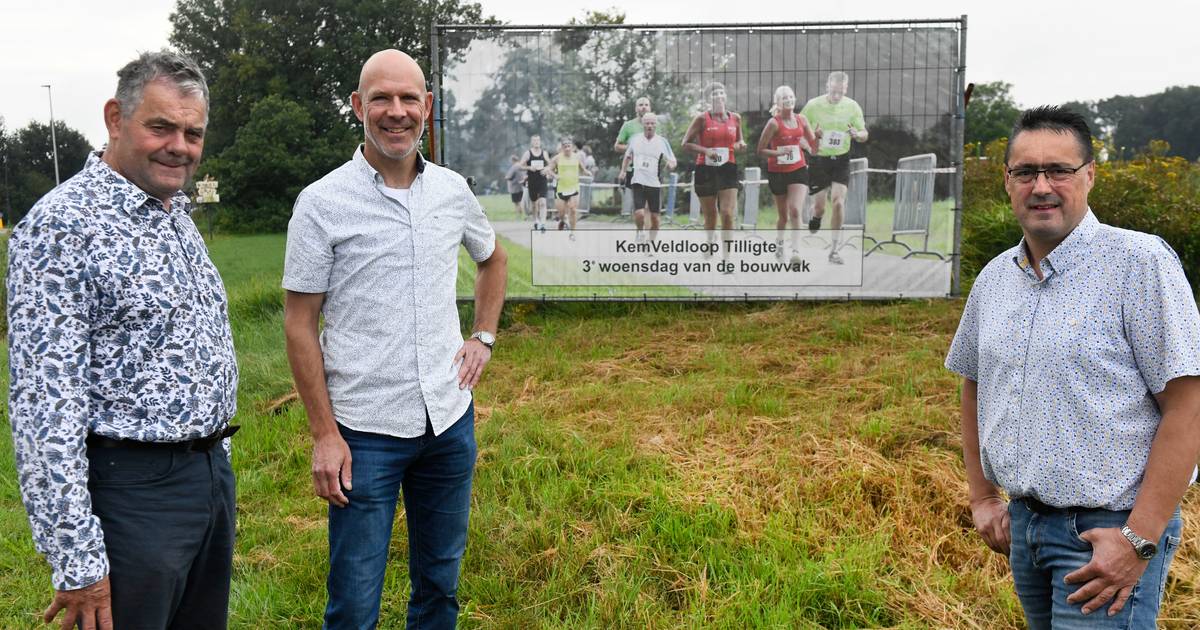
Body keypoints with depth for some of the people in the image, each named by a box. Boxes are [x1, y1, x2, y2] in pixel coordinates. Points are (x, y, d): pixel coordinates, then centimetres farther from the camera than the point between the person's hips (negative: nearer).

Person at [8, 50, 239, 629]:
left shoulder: (178, 216, 11)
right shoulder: (63, 224, -16)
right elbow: (43, 406, -20)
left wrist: (213, 456, 18)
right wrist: (76, 562, -21)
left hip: (212, 471, 8)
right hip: (134, 489, -8)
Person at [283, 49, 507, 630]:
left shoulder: (452, 190, 4)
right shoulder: (322, 202, -8)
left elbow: (493, 259, 24)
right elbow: (299, 324, -7)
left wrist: (484, 337, 11)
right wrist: (324, 434, -10)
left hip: (451, 419, 4)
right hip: (366, 431, -4)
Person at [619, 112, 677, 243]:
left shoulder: (662, 141, 0)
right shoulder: (634, 139, 4)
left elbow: (673, 161, 2)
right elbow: (627, 156, 21)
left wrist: (670, 164, -21)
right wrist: (623, 171, 11)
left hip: (654, 183, 0)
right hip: (638, 182, 0)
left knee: (654, 216, 2)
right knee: (639, 213, -14)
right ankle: (640, 233, 17)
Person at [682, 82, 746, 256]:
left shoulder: (735, 118, 9)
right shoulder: (702, 119, -2)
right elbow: (686, 143, -3)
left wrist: (741, 144, -2)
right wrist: (706, 150, -17)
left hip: (728, 169, 2)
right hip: (705, 170, -1)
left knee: (728, 214, -11)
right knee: (710, 216, 7)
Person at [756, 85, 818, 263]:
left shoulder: (802, 119, 4)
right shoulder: (774, 123, -9)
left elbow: (813, 145, 13)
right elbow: (761, 150, -9)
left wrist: (818, 136, -8)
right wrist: (778, 152, -25)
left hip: (798, 170, 2)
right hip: (777, 172, -2)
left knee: (795, 211, -15)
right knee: (783, 215, 9)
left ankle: (796, 251, -17)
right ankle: (779, 243, 36)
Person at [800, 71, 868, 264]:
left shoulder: (852, 106, -3)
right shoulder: (813, 105, -9)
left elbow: (864, 134, 5)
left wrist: (856, 134, -19)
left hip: (841, 160, 1)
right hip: (819, 159, -1)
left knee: (838, 201, -13)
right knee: (819, 207, 0)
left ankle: (834, 248, -2)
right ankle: (814, 220, 40)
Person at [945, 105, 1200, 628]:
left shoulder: (1139, 261, -12)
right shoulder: (993, 278, 6)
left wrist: (1139, 540, -19)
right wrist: (982, 497, 13)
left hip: (1107, 529, -6)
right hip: (1023, 523, 6)